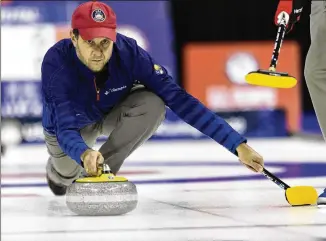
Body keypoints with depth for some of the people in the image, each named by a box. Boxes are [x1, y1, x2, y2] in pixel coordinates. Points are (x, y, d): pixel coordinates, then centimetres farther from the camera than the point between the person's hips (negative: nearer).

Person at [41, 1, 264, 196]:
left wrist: (238, 144, -40)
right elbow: (65, 129, -41)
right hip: (70, 123, 1)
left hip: (111, 115, -1)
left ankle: (100, 173, -10)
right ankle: (59, 171, 24)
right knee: (66, 176, -16)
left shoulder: (128, 52, -34)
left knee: (152, 104, -29)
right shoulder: (57, 62, -37)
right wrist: (84, 153, -67)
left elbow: (179, 99, -35)